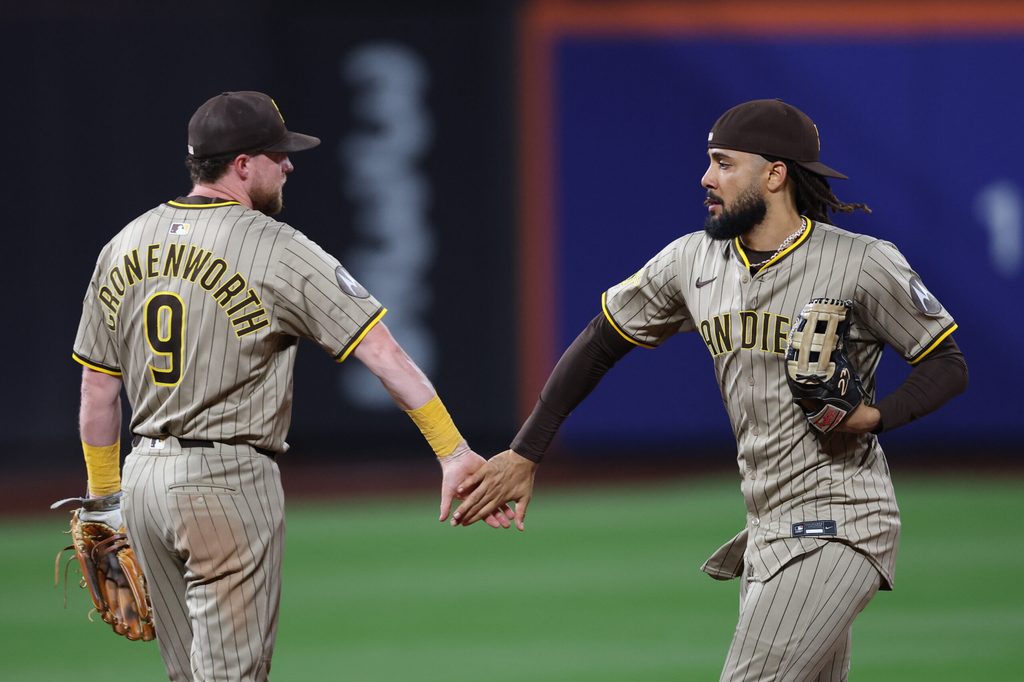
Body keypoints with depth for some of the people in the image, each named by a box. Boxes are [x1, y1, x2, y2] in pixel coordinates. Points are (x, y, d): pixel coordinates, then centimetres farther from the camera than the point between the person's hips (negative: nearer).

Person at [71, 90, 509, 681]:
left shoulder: (123, 248, 7)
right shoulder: (277, 250, -11)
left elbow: (98, 389, 12)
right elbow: (382, 353, -16)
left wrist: (105, 498, 21)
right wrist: (455, 454, -18)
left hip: (145, 479, 7)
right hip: (230, 483, -7)